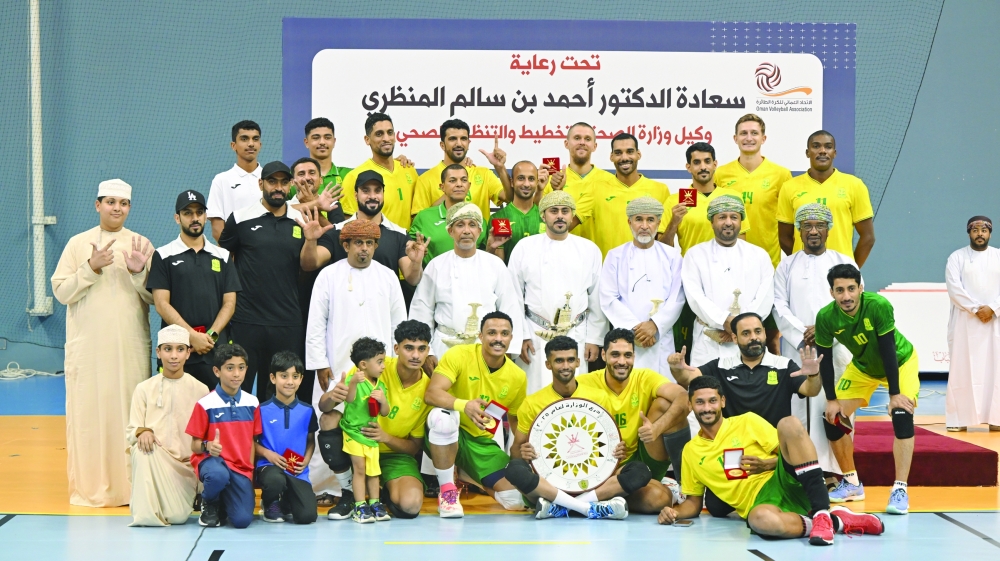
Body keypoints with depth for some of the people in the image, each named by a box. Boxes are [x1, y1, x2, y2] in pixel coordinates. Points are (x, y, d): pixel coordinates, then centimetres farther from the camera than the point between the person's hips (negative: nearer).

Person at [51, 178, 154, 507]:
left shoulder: (141, 245, 8)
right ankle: (90, 487, 4)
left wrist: (138, 273, -11)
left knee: (131, 411, -1)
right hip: (88, 345, -1)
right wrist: (91, 268, -12)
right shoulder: (78, 244, 6)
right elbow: (61, 292, 0)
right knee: (88, 411, -2)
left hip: (131, 346, 1)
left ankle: (131, 486, 6)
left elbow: (153, 298, 6)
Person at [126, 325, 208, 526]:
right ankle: (144, 511, -22)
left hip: (185, 464, 1)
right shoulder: (144, 389, 3)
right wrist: (142, 432, -22)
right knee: (143, 448, -36)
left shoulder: (200, 390, 4)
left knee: (178, 517, -19)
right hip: (154, 459, 0)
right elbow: (131, 431, 1)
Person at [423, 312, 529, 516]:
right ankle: (447, 490, -19)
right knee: (443, 415, -39)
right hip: (446, 435, -4)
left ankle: (470, 478, 22)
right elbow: (431, 394, -25)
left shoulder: (518, 377, -1)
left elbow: (516, 421, 12)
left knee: (516, 501, -11)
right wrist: (464, 405, -43)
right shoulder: (459, 355, -14)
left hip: (481, 442, 4)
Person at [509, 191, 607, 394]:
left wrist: (595, 339, 4)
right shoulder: (525, 248, 3)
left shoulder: (589, 249, 7)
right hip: (535, 335, -1)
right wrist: (521, 336, -3)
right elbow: (514, 297, 3)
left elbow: (597, 299, 8)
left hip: (576, 336, 1)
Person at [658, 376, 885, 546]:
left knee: (789, 424, -28)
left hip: (786, 483, 1)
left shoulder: (747, 422, 10)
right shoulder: (690, 451, 15)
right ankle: (838, 521, -22)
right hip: (759, 501, -1)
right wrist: (674, 512, -1)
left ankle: (822, 514, -31)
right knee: (761, 520, -43)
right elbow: (694, 503, 21)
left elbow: (793, 452, 9)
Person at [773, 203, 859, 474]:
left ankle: (833, 470, -5)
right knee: (797, 410, -5)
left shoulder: (844, 263, 11)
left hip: (836, 348, 0)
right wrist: (802, 334, -10)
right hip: (796, 349, 1)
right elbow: (780, 307, 4)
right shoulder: (787, 265, 13)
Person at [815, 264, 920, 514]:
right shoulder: (826, 317, -26)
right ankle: (852, 483, 16)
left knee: (902, 416, -24)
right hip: (863, 367, 4)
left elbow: (887, 349, -31)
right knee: (833, 418, -3)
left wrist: (895, 394, -29)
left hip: (900, 361, -4)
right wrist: (831, 400, -14)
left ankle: (900, 489, -18)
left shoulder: (879, 305, -36)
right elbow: (824, 359, -14)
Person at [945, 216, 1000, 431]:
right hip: (965, 322, -1)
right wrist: (976, 309, -15)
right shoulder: (957, 257, 4)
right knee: (962, 369, -4)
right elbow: (954, 288, -6)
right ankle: (959, 419, -3)